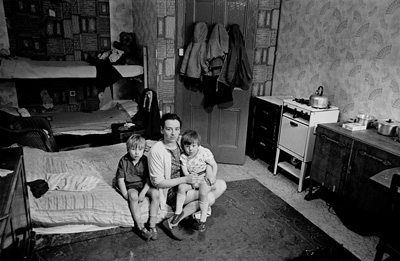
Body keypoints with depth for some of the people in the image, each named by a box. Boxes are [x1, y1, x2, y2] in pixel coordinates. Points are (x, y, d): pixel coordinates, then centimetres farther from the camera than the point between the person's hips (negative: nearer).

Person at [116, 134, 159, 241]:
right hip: (131, 186, -1)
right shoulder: (123, 161, -5)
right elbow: (120, 180, -4)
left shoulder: (145, 160, -4)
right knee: (133, 196, -34)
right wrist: (126, 194, -14)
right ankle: (141, 227, -28)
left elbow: (148, 178, -5)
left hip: (144, 185, 2)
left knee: (155, 193, -26)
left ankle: (152, 225, -19)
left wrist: (143, 192, -18)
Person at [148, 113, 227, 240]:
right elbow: (158, 182, -17)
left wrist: (209, 175, -6)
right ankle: (172, 222, -14)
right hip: (171, 191, -7)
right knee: (209, 197, -23)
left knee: (221, 185, -2)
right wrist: (185, 179, -23)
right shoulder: (156, 151, -19)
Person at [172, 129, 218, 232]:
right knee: (181, 187, -22)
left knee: (203, 193, -27)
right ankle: (178, 211, -6)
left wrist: (213, 177, -13)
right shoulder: (183, 157, -6)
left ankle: (203, 219, -13)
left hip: (204, 178, -3)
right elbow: (185, 172, -10)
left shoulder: (205, 152, -14)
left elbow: (214, 165, -5)